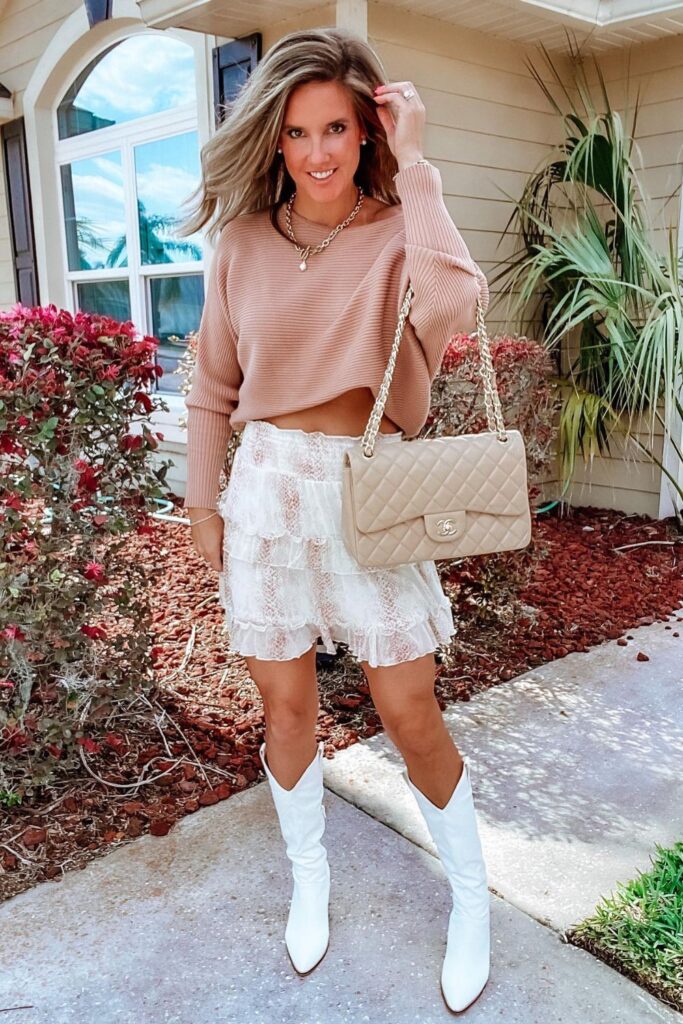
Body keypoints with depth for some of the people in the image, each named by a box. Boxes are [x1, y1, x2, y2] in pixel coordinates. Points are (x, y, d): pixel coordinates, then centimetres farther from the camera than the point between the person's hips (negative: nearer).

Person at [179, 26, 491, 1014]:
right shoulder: (245, 241, 3)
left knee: (412, 719, 4)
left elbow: (452, 309, -28)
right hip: (267, 487, 3)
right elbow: (211, 387, 10)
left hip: (370, 488, -2)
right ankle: (309, 875, 39)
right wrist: (202, 504, 8)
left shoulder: (397, 229, -3)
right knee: (286, 705, 13)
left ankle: (472, 899, 30)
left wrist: (414, 164, -18)